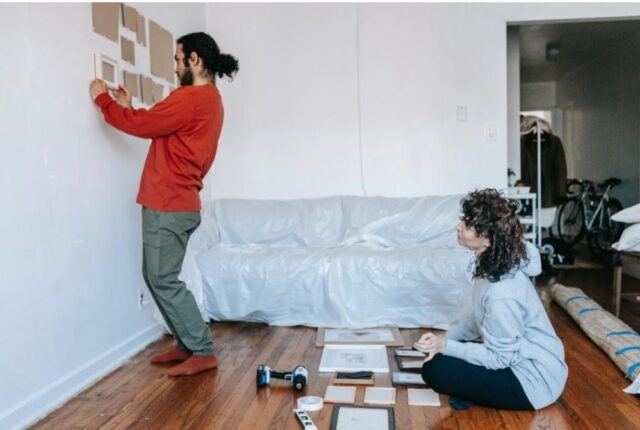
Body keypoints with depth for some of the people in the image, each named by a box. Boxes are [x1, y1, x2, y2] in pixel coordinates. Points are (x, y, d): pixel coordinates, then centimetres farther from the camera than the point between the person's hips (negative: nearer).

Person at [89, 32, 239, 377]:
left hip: (168, 206, -10)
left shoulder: (191, 98, -16)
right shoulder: (209, 100, 16)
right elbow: (156, 125, 22)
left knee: (163, 281, -3)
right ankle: (187, 344, 23)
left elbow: (141, 125, -14)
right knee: (157, 277, 16)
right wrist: (129, 107, 17)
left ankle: (203, 352, 4)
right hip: (177, 204, 10)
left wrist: (103, 99, 1)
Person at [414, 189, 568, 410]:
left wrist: (445, 346, -23)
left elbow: (498, 358, -23)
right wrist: (445, 338, -2)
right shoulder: (492, 264, -5)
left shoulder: (502, 293, -33)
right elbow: (479, 317, 8)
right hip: (518, 357, 9)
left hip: (534, 379, -8)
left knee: (435, 369, -18)